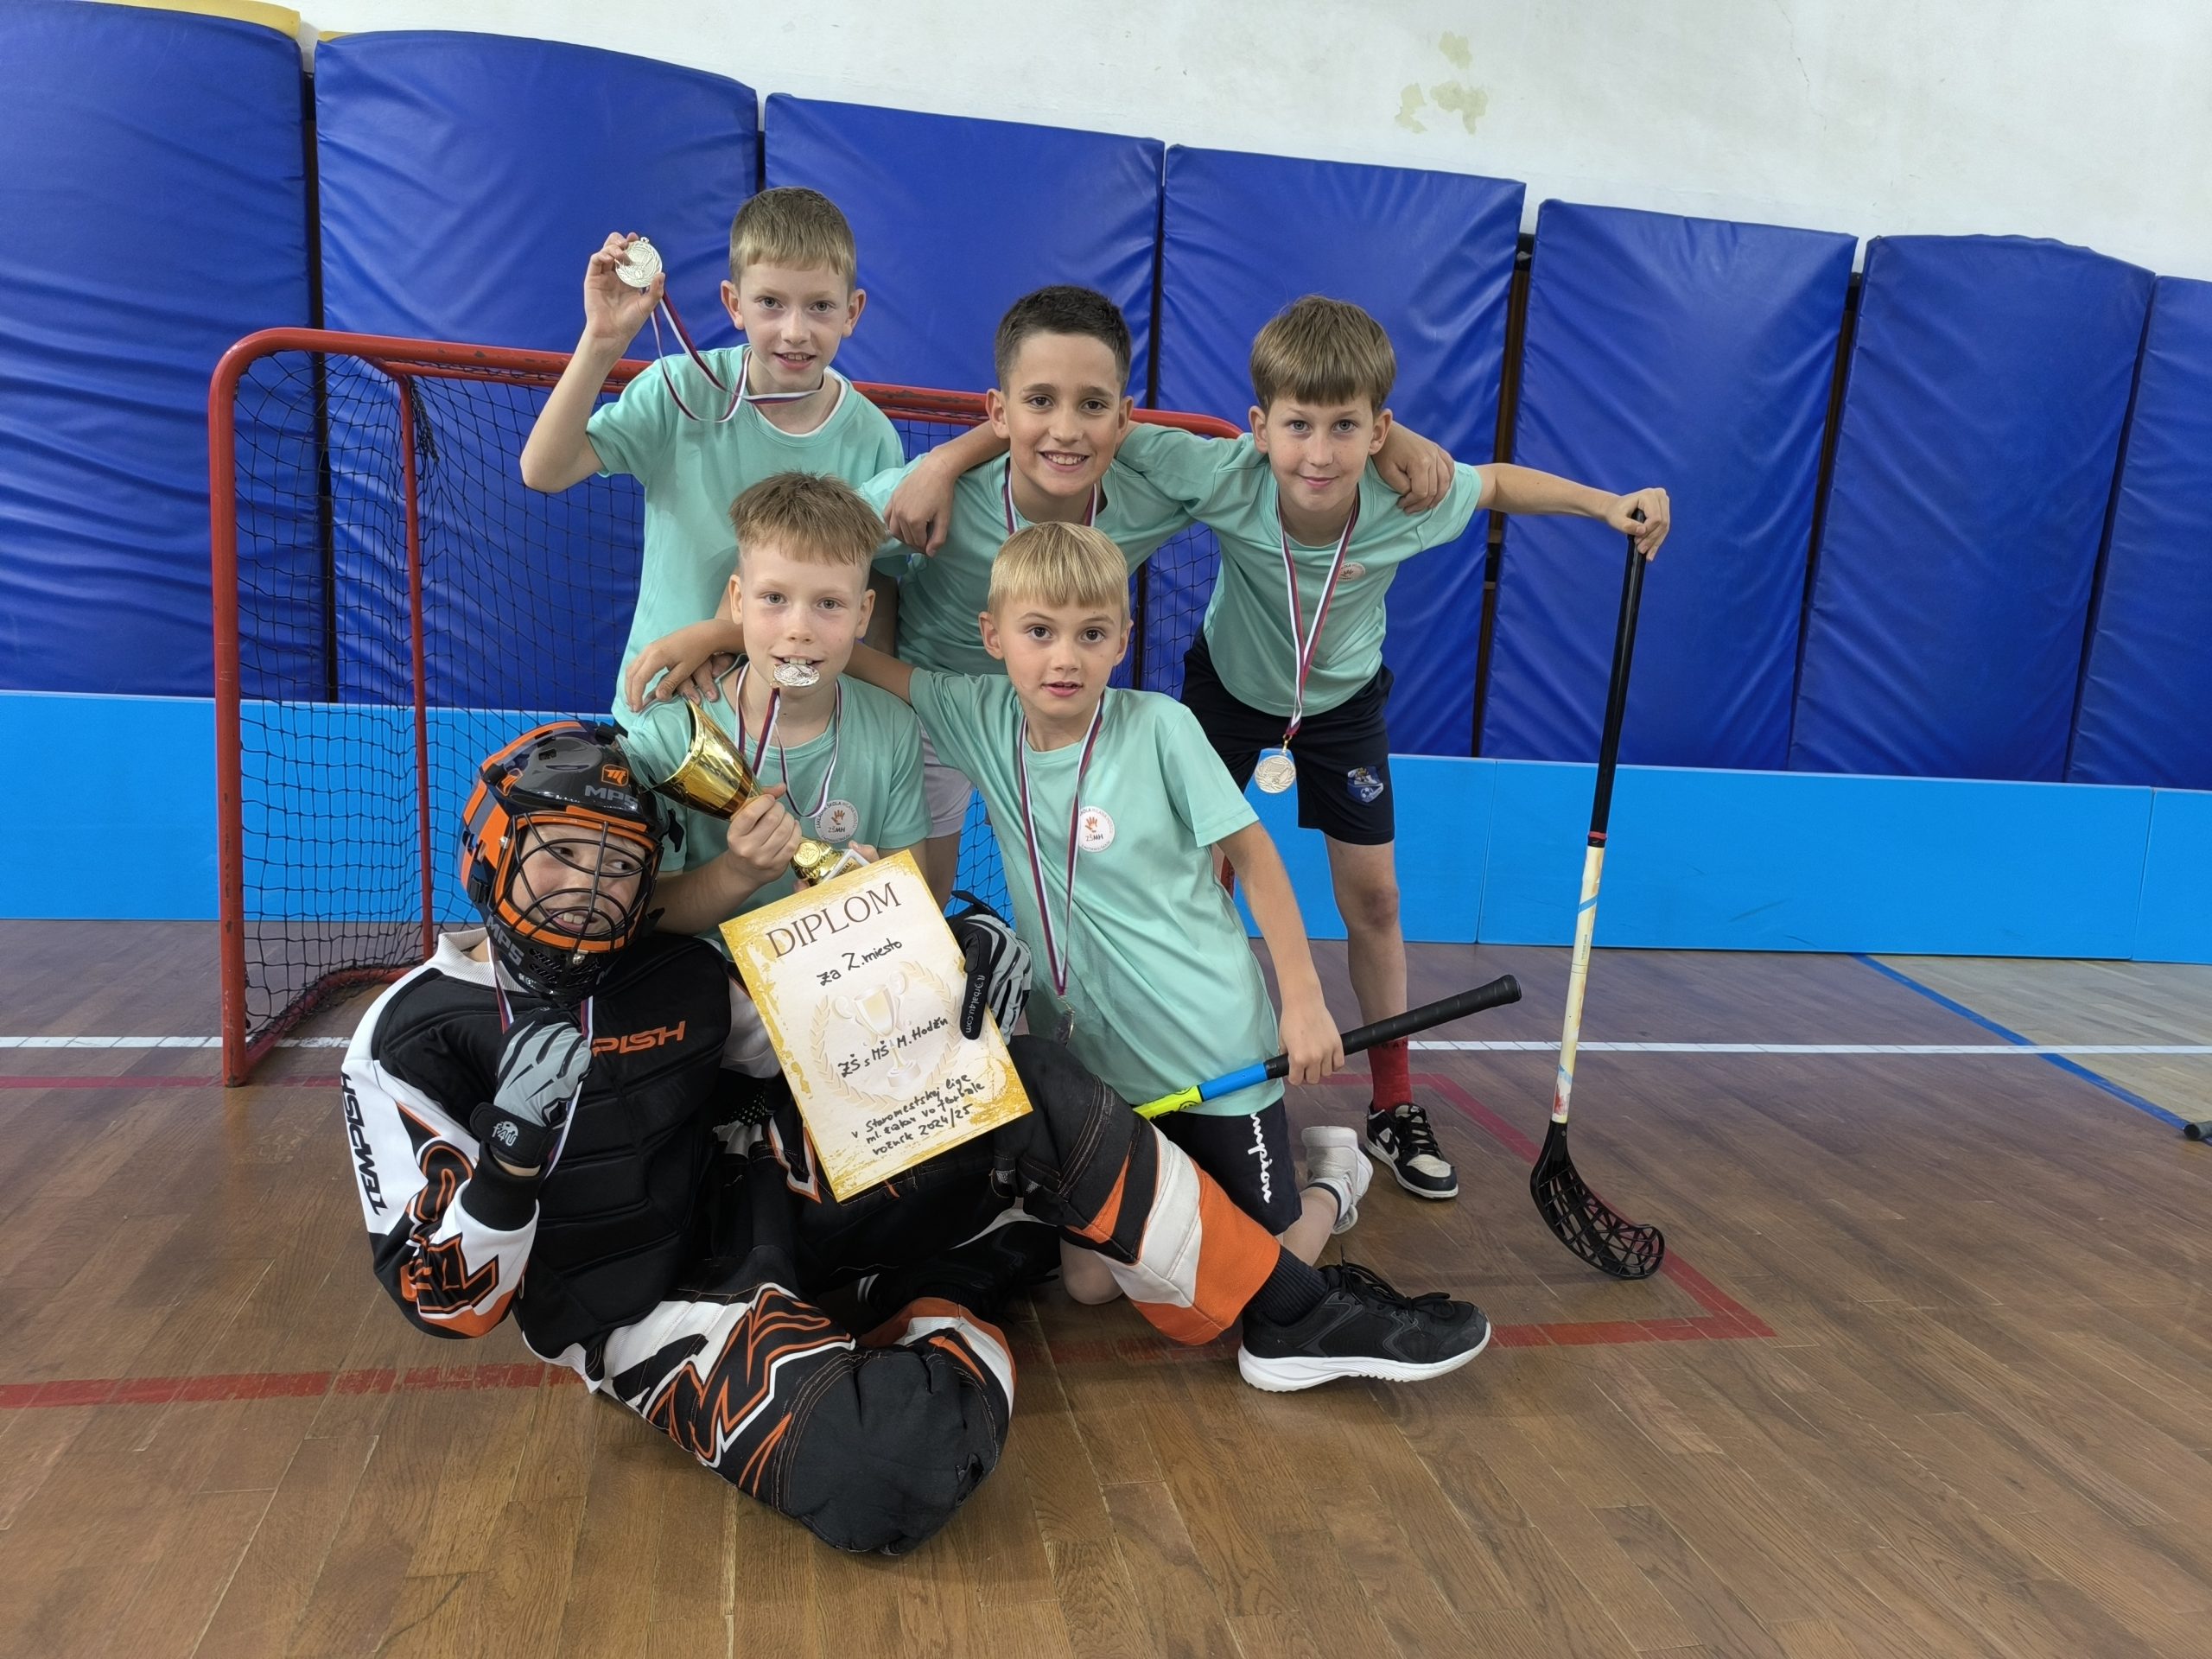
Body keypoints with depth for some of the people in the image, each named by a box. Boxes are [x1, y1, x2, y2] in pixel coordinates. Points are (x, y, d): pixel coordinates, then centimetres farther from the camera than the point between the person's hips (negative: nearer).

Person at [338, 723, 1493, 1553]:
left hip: (759, 1198, 6)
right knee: (891, 1468, -36)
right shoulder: (413, 1041, -12)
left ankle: (1289, 1315, -1)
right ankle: (951, 1326, 0)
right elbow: (447, 1303, -12)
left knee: (1032, 1099, -12)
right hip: (646, 1308, -5)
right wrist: (510, 1161, -32)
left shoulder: (680, 978, 1)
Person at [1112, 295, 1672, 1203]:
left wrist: (1606, 503, -16)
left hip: (1345, 702, 1)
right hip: (1229, 688, -1)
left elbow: (1496, 482, -7)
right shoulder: (1220, 478, -37)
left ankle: (1395, 1109, 19)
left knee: (1373, 897, 3)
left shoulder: (1411, 501, -30)